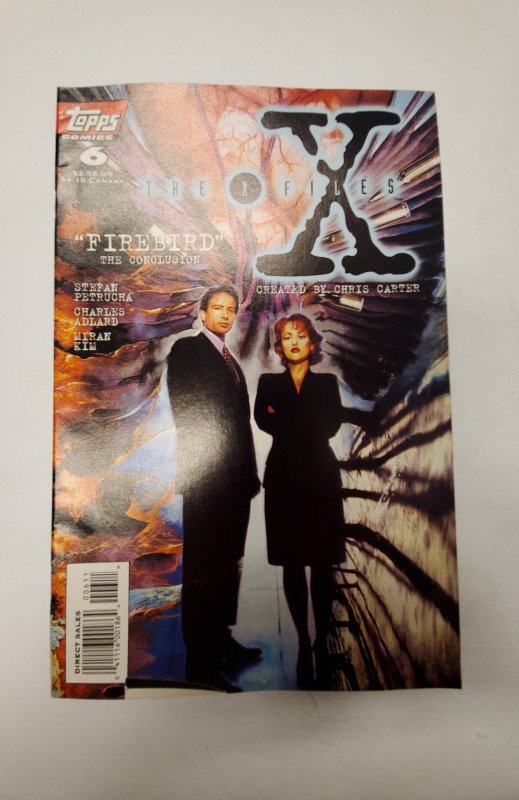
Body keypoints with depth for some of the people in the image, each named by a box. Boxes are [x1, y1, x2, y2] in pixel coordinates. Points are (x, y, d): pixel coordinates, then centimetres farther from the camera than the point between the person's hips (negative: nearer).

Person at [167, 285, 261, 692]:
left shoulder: (232, 360, 21)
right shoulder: (187, 349, -3)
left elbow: (241, 422, 16)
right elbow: (182, 410, -11)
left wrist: (250, 472, 12)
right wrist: (194, 465, -16)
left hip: (235, 477, 8)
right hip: (205, 476, -8)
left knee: (227, 564, 16)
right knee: (203, 568, -1)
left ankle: (222, 642, 31)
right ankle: (200, 661, 11)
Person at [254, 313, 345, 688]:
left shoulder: (328, 383, 11)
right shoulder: (268, 383, 12)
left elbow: (332, 425, -3)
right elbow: (263, 420, -5)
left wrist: (284, 419, -3)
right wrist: (307, 425, -10)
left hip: (321, 479, 0)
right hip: (284, 480, 1)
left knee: (322, 564, 0)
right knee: (292, 565, 4)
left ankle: (322, 641, 13)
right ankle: (303, 641, 16)